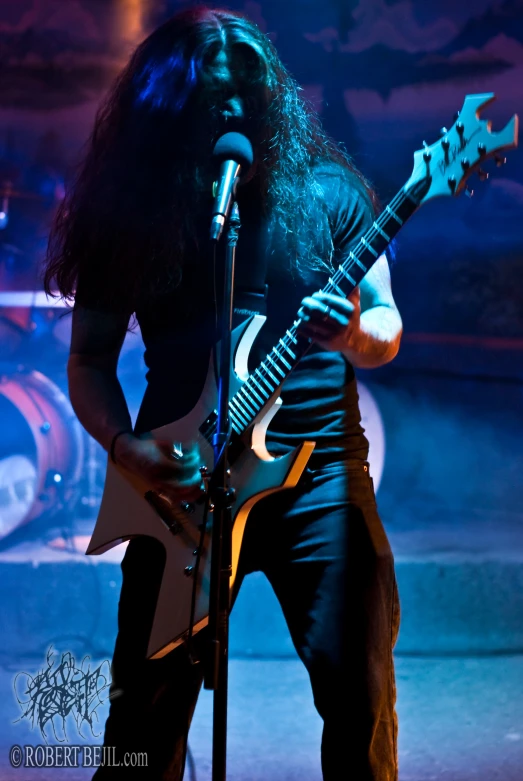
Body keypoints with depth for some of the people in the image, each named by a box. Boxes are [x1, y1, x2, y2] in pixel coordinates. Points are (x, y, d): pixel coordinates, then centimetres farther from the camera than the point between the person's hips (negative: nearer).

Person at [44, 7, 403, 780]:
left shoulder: (327, 190, 3)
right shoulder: (133, 209, 4)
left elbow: (388, 328, 3)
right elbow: (90, 357, 8)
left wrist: (356, 336, -20)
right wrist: (126, 446, -10)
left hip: (320, 464, 0)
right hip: (182, 481, 1)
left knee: (360, 697, -4)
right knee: (147, 709, 4)